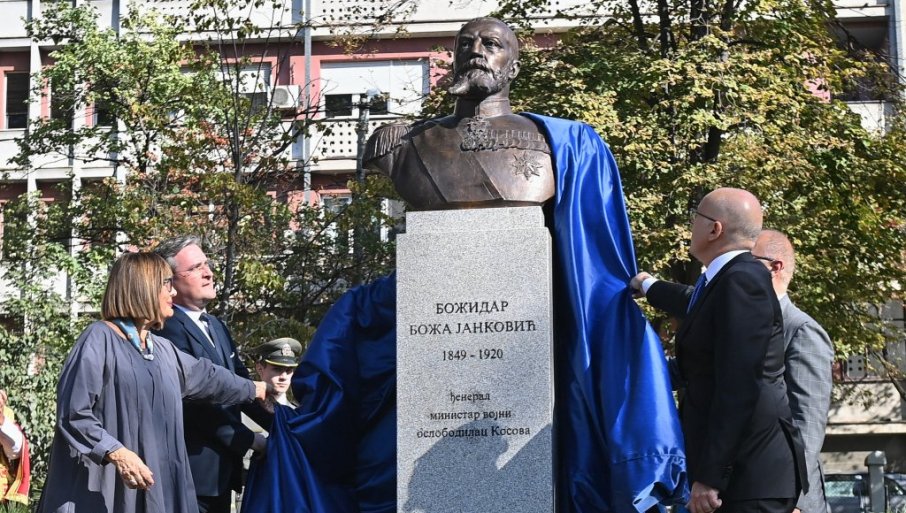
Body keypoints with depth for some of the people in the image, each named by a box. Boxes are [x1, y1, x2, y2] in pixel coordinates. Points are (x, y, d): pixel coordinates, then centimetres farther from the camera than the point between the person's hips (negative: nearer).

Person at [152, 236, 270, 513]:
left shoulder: (217, 327, 17)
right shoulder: (168, 329, -15)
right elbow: (195, 400, -20)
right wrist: (248, 439, -12)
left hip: (222, 467, 9)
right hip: (192, 470, -9)